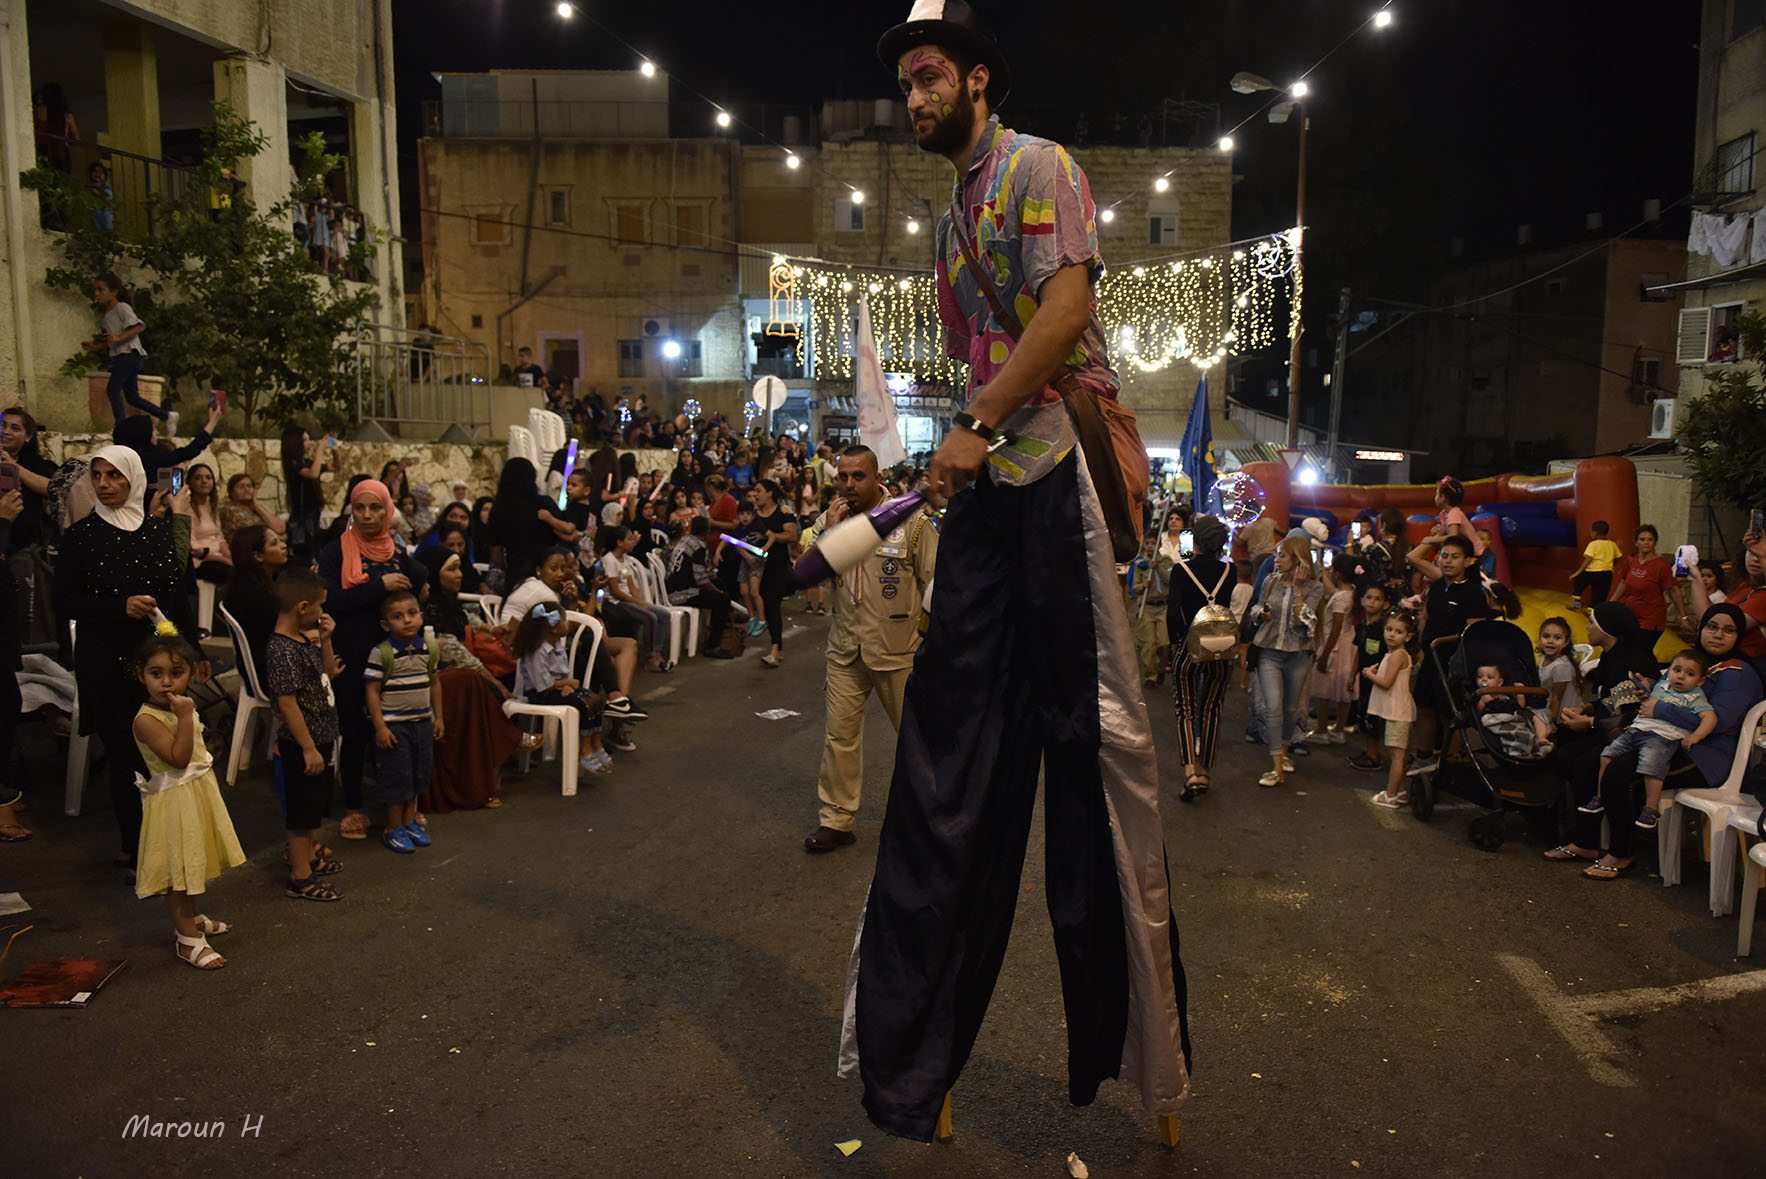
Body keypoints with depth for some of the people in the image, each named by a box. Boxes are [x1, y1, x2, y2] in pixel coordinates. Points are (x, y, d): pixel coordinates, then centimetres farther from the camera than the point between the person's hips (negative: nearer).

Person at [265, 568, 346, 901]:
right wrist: (308, 748, -23)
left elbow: (328, 674, 19)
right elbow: (287, 702, -24)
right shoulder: (282, 650, -23)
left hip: (320, 739, 9)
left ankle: (306, 853, 42)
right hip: (302, 745, -9)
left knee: (313, 805, 24)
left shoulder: (304, 640, 6)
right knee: (301, 809, 2)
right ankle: (300, 878, 12)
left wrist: (325, 640, 4)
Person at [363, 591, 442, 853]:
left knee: (418, 775, 15)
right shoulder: (381, 654, -13)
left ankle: (410, 822, 31)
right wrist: (380, 727, -16)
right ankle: (394, 829, 16)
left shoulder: (428, 650, 4)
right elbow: (372, 691, -12)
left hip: (423, 723, 6)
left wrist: (438, 718, 12)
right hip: (393, 725, -6)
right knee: (396, 778, 1)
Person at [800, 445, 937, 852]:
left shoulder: (911, 521, -6)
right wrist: (827, 532, -12)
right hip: (846, 648, 3)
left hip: (899, 649, -3)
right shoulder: (827, 521, 5)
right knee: (839, 733, 1)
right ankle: (836, 819, 13)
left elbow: (938, 581, -3)